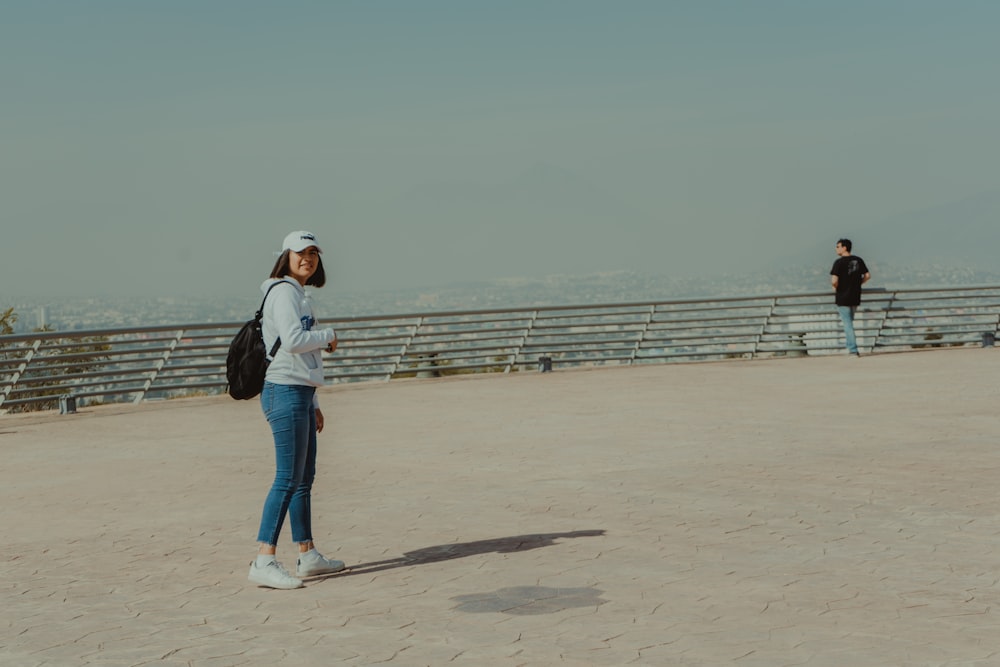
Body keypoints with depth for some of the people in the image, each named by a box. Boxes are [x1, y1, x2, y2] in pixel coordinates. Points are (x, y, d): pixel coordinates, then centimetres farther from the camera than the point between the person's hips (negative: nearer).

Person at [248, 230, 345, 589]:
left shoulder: (298, 295, 21)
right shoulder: (284, 292, -10)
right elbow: (292, 341, -25)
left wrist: (313, 404, 24)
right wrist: (328, 336, -7)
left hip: (300, 395, 10)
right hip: (285, 393, -10)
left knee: (305, 478, 14)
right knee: (288, 479, -13)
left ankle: (308, 556, 21)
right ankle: (264, 561, -15)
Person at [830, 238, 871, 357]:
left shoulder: (839, 262, -14)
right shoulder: (858, 260, 5)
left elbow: (834, 280, -22)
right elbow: (867, 276, 8)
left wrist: (835, 287, -2)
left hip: (843, 298, -6)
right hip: (856, 297, 6)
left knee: (848, 325, -1)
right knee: (849, 322, 19)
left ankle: (853, 350, -2)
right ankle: (851, 347, 22)